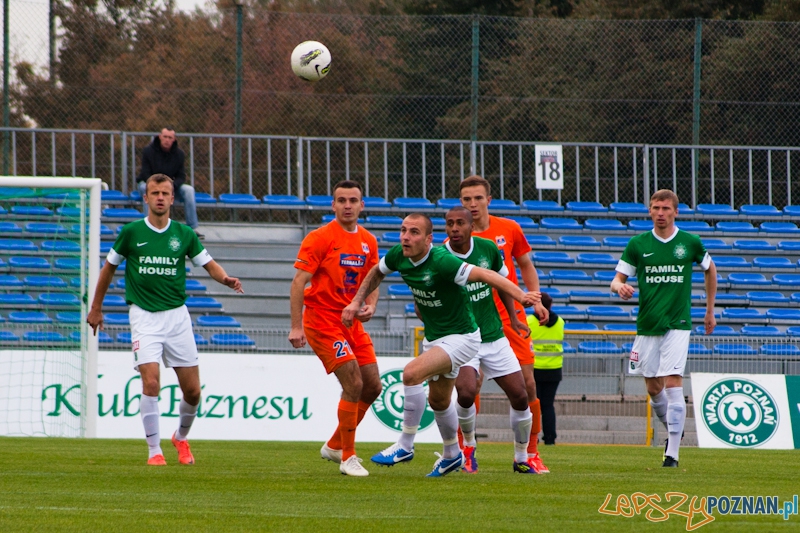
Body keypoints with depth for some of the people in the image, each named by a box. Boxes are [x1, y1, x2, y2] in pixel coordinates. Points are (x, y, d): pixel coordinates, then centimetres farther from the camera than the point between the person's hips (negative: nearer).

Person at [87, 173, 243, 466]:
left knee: (192, 391, 2)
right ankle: (154, 450, -7)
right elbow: (109, 267, 10)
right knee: (151, 382, -18)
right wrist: (95, 308, 14)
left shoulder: (183, 234, 2)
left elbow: (209, 265, 9)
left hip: (177, 315, 2)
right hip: (144, 317, -2)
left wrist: (226, 279, -13)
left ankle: (181, 437, 31)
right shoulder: (131, 232, -2)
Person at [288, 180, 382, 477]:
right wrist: (296, 327, -20)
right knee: (354, 384, -16)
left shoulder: (368, 242, 9)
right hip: (323, 320, -7)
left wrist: (370, 306, -4)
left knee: (373, 386, 6)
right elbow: (299, 281, -14)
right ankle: (348, 458, -4)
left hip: (352, 322, 7)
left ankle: (335, 446, 24)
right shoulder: (320, 238, -11)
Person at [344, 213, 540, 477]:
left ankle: (405, 445, -15)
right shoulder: (398, 256, -8)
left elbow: (485, 275, -34)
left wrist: (521, 296, -45)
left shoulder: (441, 261, -30)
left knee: (412, 373, -28)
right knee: (438, 399, 22)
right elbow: (377, 273, 15)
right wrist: (357, 302, 6)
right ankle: (452, 455, 46)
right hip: (433, 337, 9)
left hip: (460, 337, -9)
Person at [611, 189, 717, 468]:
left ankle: (672, 453, -14)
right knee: (654, 388, 9)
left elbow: (710, 270, 18)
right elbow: (617, 279, 4)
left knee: (673, 383, -14)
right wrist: (620, 287, -21)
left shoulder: (690, 243, 0)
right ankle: (673, 430, 37)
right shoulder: (637, 244, 2)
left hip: (677, 324, -3)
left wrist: (710, 311, 19)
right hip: (647, 326, 3)